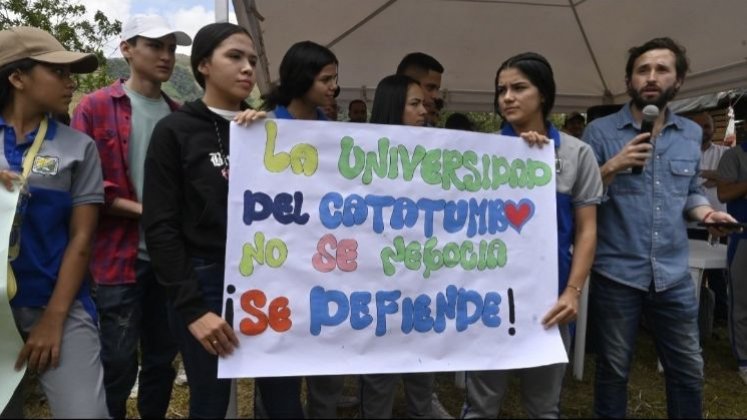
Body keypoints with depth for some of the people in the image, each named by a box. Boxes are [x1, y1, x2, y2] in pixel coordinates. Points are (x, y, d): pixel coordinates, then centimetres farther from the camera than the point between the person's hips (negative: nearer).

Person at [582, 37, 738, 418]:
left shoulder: (692, 134, 8)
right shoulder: (600, 131, -5)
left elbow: (689, 193, 16)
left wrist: (704, 211, -5)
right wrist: (612, 167, -24)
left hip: (674, 275, 4)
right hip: (615, 274, -4)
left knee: (688, 371, 15)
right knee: (613, 371, 11)